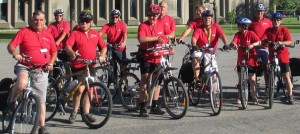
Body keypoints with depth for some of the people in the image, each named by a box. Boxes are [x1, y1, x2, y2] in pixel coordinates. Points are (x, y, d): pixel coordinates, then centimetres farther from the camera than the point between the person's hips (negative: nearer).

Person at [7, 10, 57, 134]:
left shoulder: (48, 35, 8)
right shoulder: (24, 32, -2)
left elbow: (54, 52, 16)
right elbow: (11, 46, -5)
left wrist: (50, 63, -1)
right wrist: (15, 53, -26)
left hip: (41, 71, 3)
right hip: (25, 66, -3)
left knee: (41, 100, 6)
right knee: (22, 83, -37)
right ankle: (12, 101, -6)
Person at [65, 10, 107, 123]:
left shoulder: (95, 34, 11)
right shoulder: (75, 33, -2)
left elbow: (103, 46, 13)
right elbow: (67, 46, -14)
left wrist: (102, 55, -7)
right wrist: (72, 53, -35)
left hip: (91, 66, 5)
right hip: (78, 66, -5)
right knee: (80, 89, -11)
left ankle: (86, 112, 18)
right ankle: (74, 112, 3)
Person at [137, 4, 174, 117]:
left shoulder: (161, 24, 3)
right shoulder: (143, 26, -11)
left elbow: (172, 34, 6)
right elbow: (141, 39, -27)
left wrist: (165, 36, -16)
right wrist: (156, 38, -28)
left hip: (157, 57, 5)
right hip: (146, 56, -5)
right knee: (144, 80, -6)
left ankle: (154, 106, 19)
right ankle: (142, 107, -2)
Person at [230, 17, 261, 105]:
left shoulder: (251, 34, -6)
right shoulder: (237, 34, 2)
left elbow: (259, 42, -15)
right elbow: (233, 42, -13)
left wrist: (253, 44, -33)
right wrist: (233, 44, -36)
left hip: (251, 60, -3)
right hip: (241, 60, 3)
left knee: (252, 79, 0)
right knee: (241, 79, 10)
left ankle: (254, 97, 10)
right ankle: (240, 97, 20)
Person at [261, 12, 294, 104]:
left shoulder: (284, 30, -2)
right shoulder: (268, 31, 4)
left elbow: (289, 42, -13)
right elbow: (263, 40, -7)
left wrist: (280, 43, -29)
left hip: (283, 56, -2)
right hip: (272, 56, 2)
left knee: (286, 76, -1)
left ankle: (290, 96, 5)